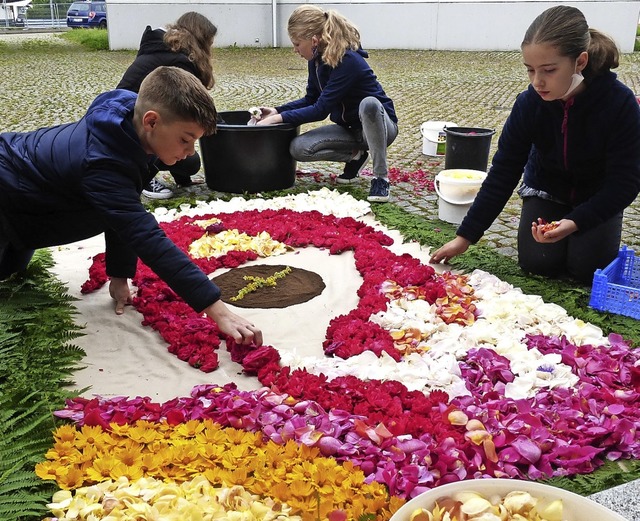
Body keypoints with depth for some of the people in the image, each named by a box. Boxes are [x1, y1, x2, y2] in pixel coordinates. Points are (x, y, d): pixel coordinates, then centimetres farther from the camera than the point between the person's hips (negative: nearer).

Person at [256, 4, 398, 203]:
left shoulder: (348, 61, -27)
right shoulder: (317, 59, -3)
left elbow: (321, 109, -28)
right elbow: (311, 100, 7)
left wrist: (279, 118, -24)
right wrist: (277, 111, -6)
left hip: (379, 125, -6)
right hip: (349, 128, 7)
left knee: (368, 103, -41)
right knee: (298, 148, -17)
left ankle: (381, 178, -26)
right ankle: (355, 155, 6)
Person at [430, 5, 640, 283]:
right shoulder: (529, 104, -25)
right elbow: (502, 173, -20)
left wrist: (575, 222, -40)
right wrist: (464, 237, -22)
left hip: (599, 196, -1)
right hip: (546, 188, 2)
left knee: (588, 269, -17)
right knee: (537, 263, -14)